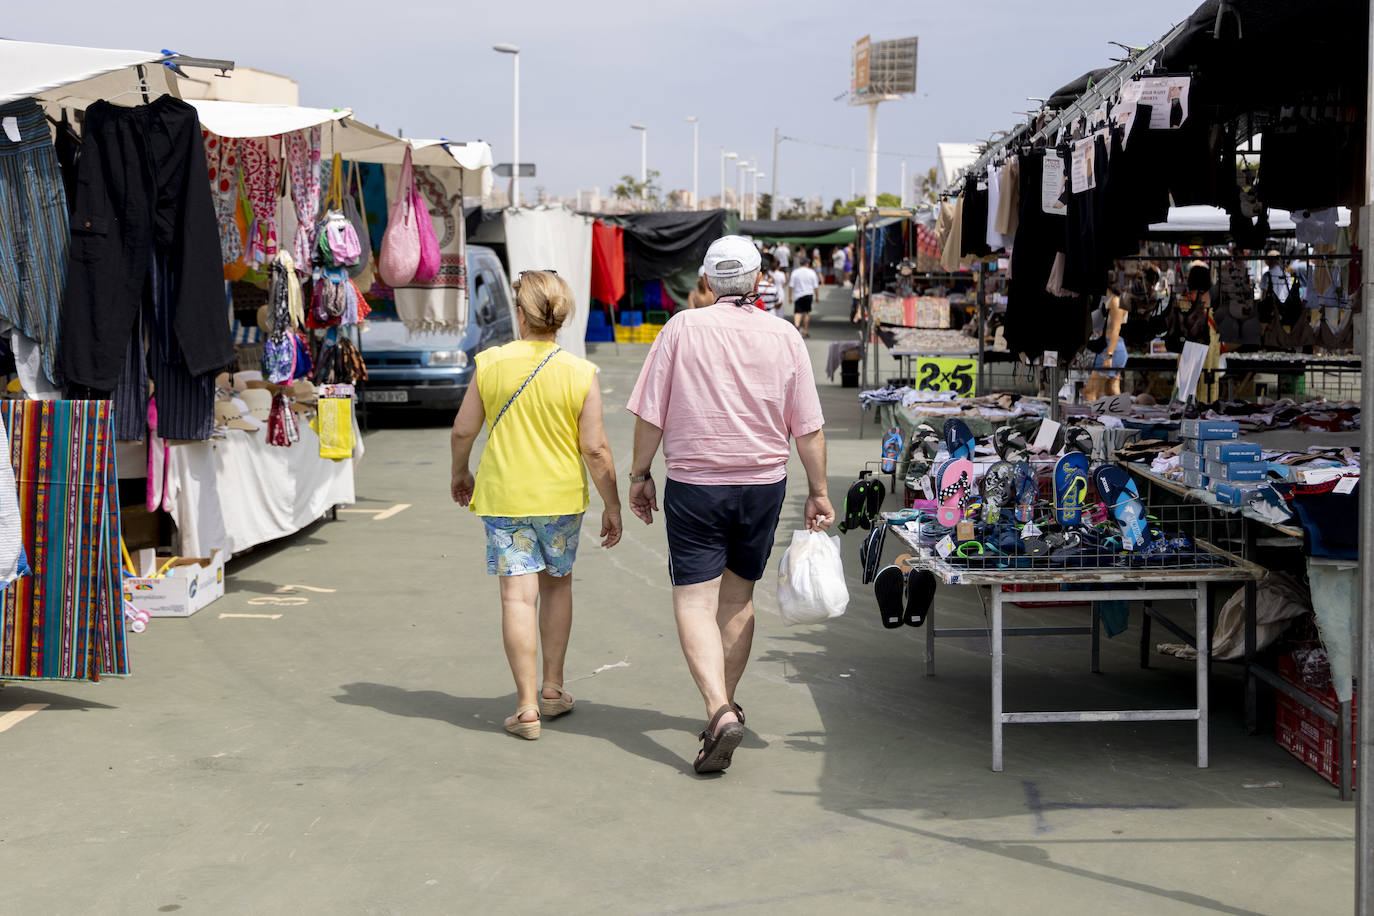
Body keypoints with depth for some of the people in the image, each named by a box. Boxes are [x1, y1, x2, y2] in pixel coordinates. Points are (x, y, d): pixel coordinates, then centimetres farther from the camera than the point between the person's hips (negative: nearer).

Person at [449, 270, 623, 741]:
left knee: (518, 595, 0)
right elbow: (596, 448, -8)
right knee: (557, 584, 20)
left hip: (503, 495, -1)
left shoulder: (490, 363, -6)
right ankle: (552, 690, 28)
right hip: (561, 496, 1)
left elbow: (463, 431, 1)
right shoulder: (581, 373, -9)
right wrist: (612, 506, 3)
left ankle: (527, 706, -3)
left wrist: (460, 473, 20)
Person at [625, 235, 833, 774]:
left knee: (695, 602, -3)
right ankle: (725, 705, 29)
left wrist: (640, 474, 6)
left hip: (694, 486, -3)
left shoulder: (681, 329, -7)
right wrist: (818, 492, 10)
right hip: (762, 483, 3)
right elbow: (809, 428, 1)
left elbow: (651, 415, -6)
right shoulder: (784, 338, -1)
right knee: (738, 597, 18)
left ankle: (719, 712, -21)